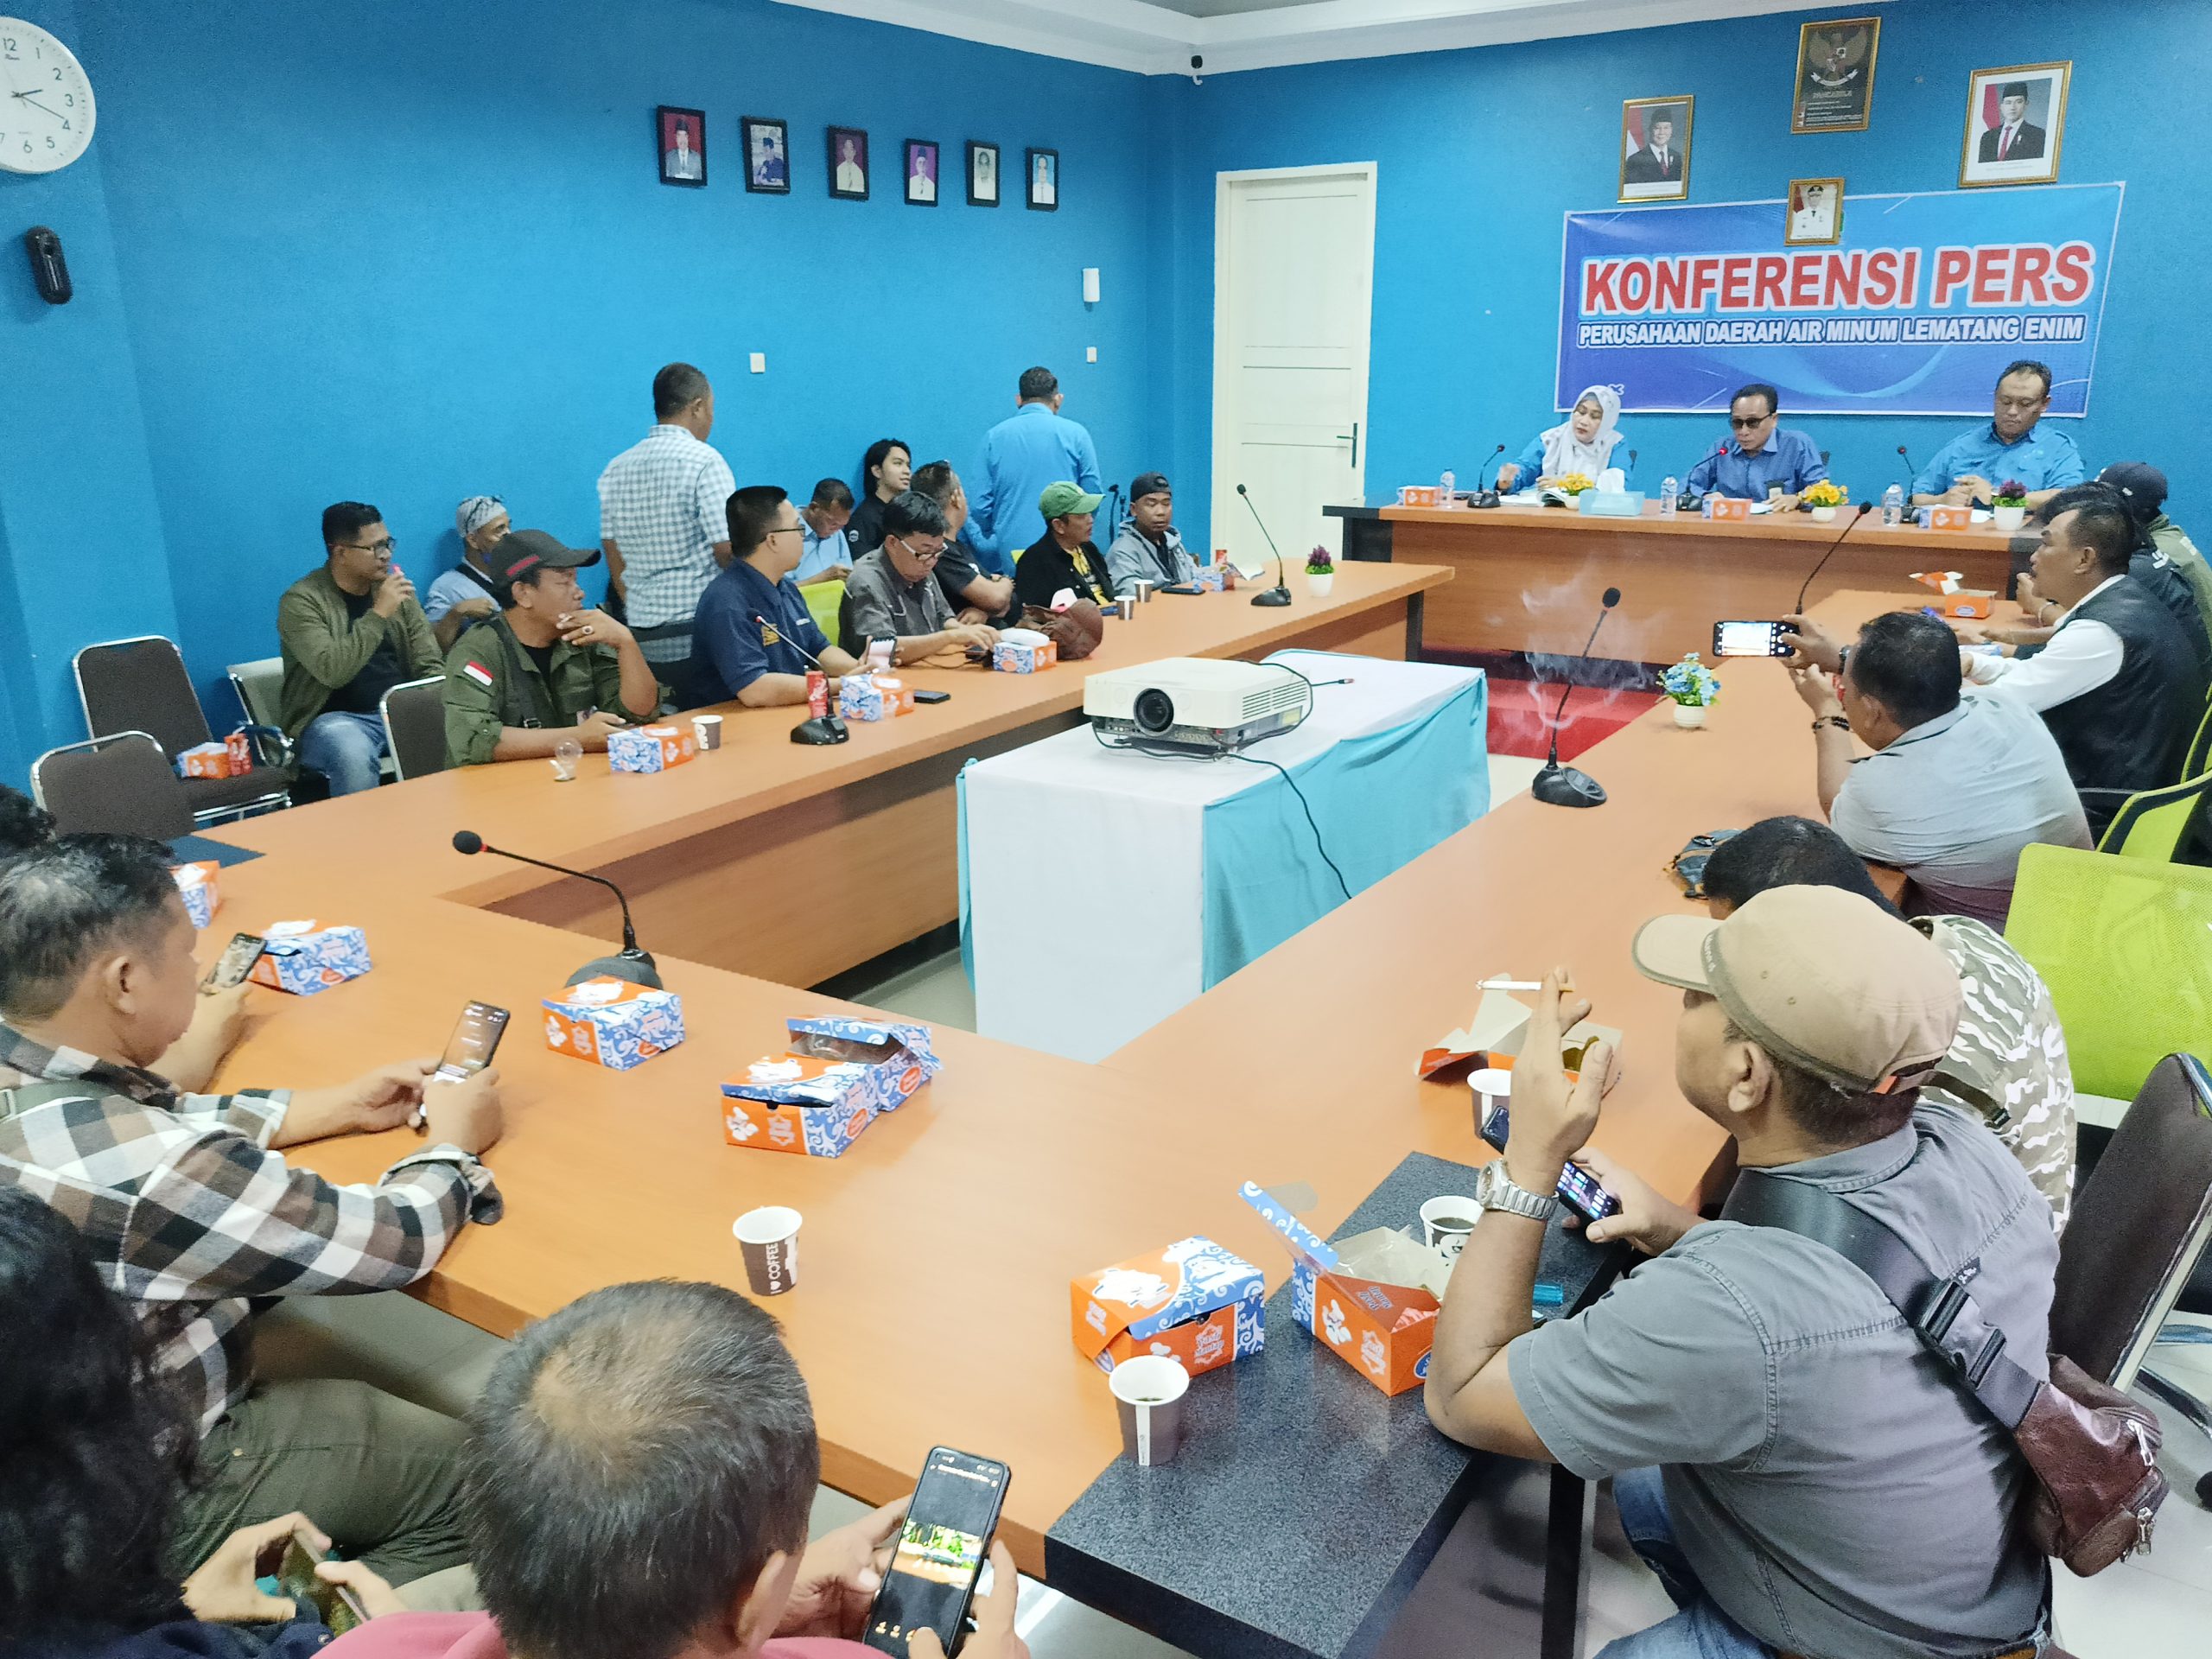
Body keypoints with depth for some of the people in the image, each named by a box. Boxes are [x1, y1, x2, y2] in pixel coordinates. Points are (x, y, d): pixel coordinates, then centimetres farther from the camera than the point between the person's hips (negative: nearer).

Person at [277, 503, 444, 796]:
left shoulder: (396, 589, 10)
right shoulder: (301, 601, -7)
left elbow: (430, 666, 10)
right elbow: (333, 671, -22)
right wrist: (379, 614, -20)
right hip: (335, 718, -4)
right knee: (354, 757, -38)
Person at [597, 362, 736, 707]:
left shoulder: (616, 469, 11)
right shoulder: (704, 461, -9)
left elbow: (615, 562, 14)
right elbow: (727, 552, -13)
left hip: (643, 637, 6)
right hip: (698, 634, -6)